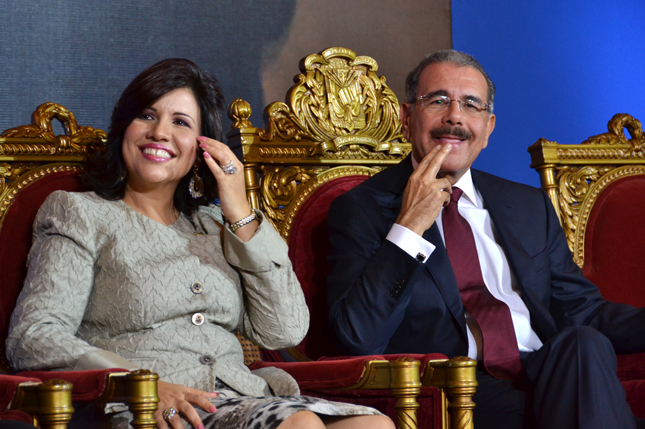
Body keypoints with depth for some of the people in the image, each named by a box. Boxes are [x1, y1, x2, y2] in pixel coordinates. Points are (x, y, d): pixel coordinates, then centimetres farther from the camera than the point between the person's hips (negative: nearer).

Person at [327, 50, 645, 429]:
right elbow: (359, 338, -4)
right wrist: (409, 228, -9)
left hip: (546, 371, 5)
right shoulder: (361, 209, 8)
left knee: (585, 344, -29)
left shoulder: (530, 206, 23)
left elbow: (583, 311, 18)